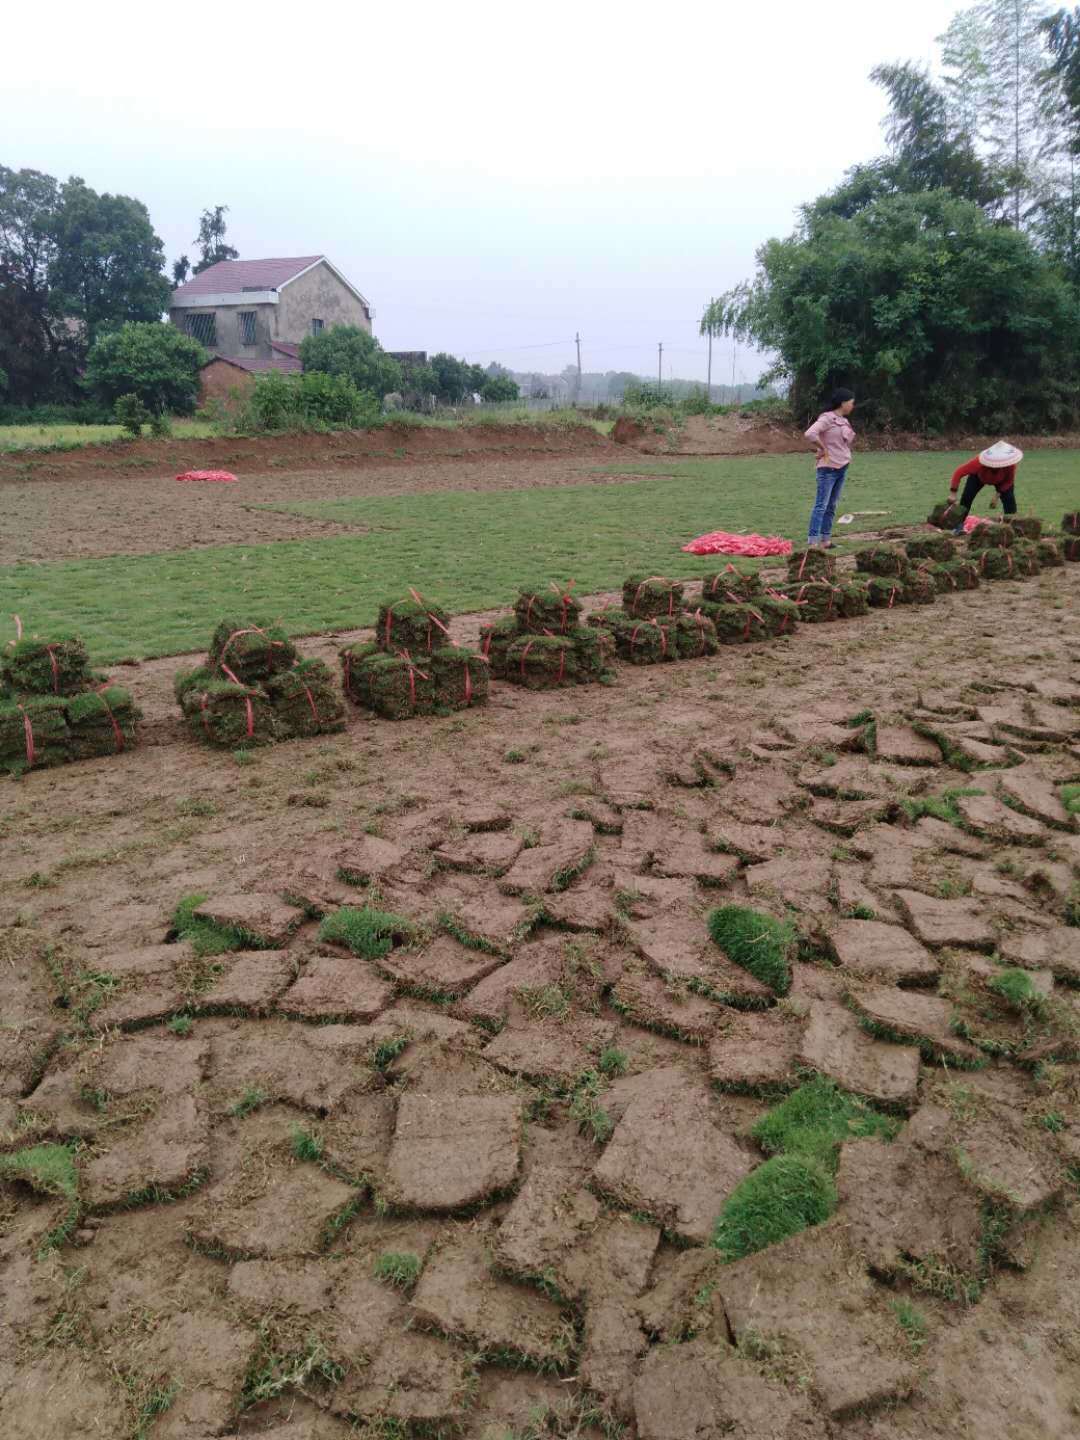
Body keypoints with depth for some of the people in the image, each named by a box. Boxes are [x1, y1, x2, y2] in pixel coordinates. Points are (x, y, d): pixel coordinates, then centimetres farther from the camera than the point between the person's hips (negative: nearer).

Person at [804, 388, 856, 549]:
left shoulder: (844, 421, 13)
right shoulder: (827, 418, -12)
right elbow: (810, 434, -26)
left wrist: (847, 456, 12)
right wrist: (824, 450, -16)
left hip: (842, 468, 9)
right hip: (828, 468, -9)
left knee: (831, 506, 10)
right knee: (821, 505, -11)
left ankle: (825, 540, 15)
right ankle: (812, 542, -12)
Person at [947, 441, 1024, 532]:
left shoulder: (1011, 465, -39)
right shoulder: (979, 462, -46)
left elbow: (1009, 481, -20)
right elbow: (959, 472, -41)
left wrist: (997, 496, -26)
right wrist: (953, 493, -42)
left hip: (1001, 480, 1)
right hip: (978, 476, -1)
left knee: (1009, 499, -13)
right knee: (967, 497, -18)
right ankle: (959, 526, -12)